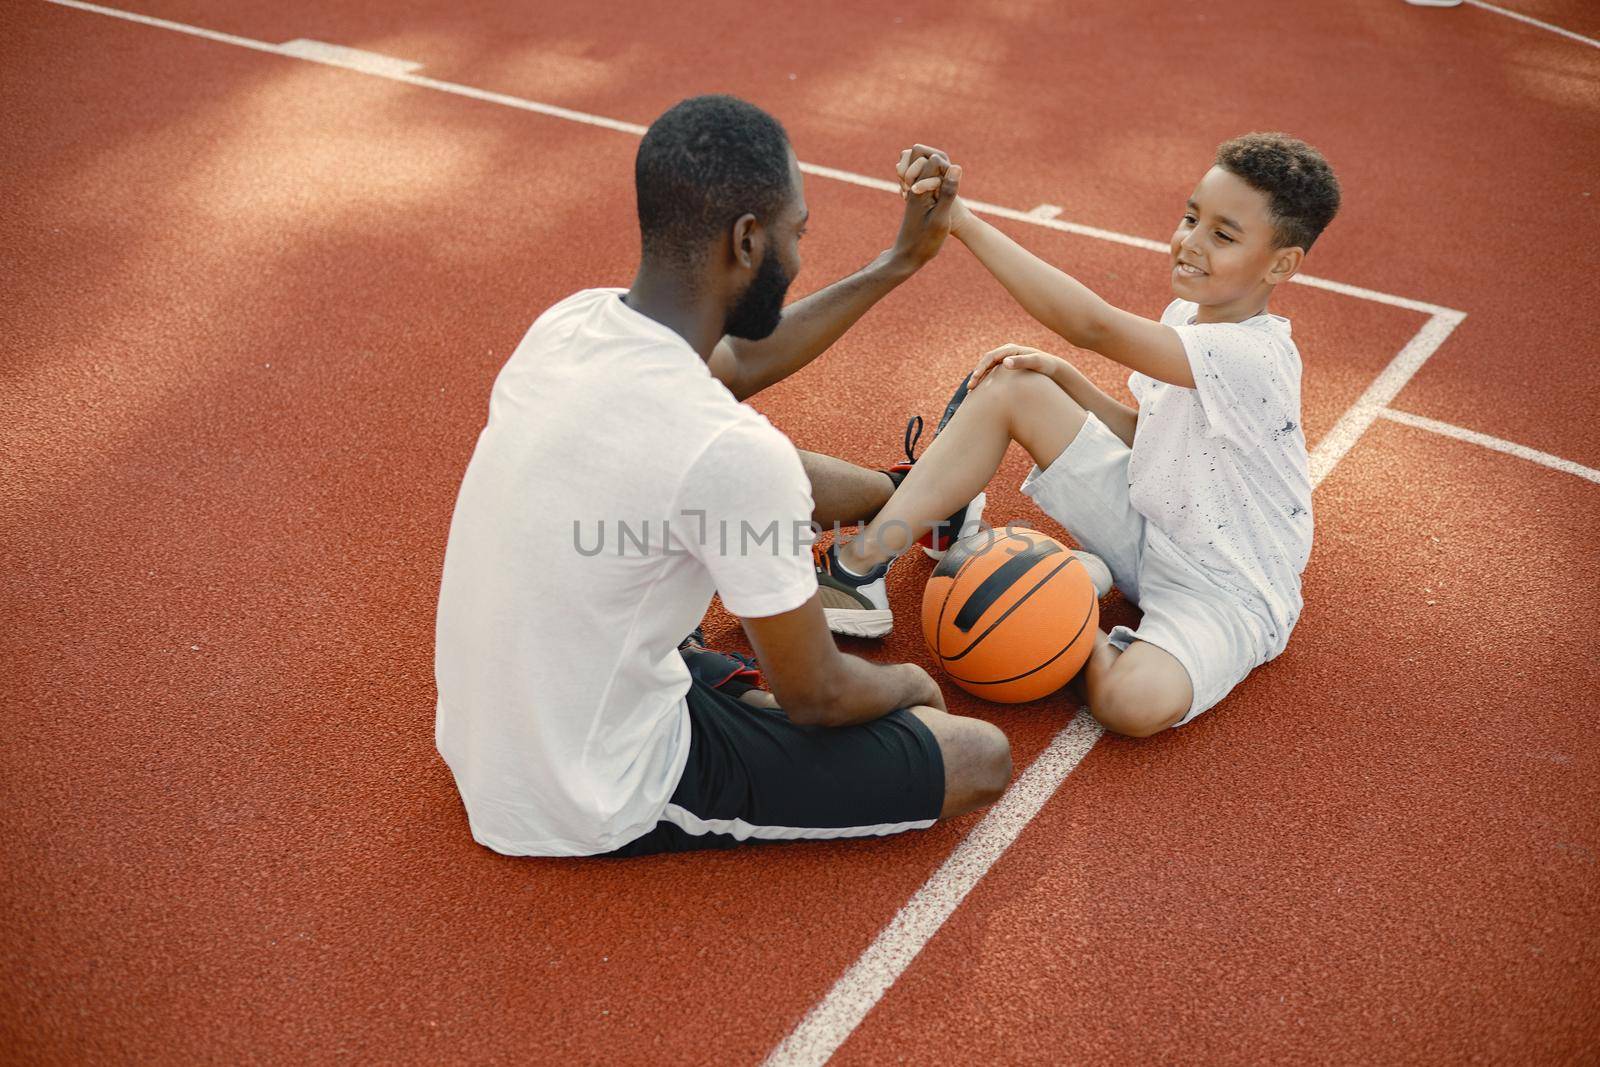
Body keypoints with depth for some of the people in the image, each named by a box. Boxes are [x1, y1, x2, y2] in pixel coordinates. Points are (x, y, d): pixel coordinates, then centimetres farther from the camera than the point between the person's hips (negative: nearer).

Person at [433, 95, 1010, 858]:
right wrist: (909, 683, 6)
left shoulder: (570, 321, -8)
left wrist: (899, 263, 20)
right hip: (593, 813, -7)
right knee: (980, 758, -2)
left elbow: (742, 361, 15)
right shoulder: (731, 452, -32)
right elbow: (816, 699, -17)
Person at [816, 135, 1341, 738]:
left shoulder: (1253, 356, -30)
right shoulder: (1188, 315, 0)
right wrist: (1064, 377, -7)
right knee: (1013, 386, -5)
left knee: (1135, 702, -40)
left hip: (1226, 591, -8)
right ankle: (861, 566, -5)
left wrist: (961, 219, -46)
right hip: (1148, 524, 8)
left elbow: (1094, 327, -43)